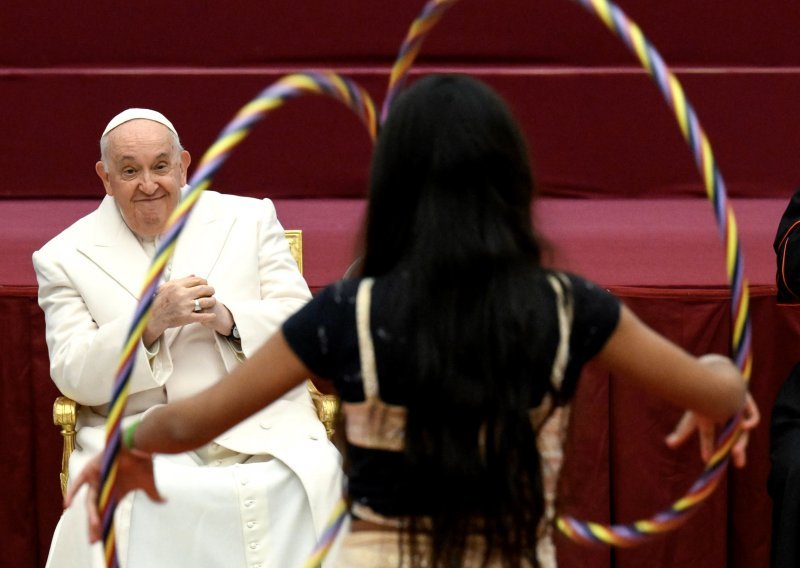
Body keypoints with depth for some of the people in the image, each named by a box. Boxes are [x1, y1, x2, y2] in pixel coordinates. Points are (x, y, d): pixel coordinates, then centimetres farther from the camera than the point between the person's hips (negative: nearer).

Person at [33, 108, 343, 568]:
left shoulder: (250, 219, 14)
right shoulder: (65, 258, 9)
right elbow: (74, 376, 0)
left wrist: (229, 319, -13)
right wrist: (151, 322, -16)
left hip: (261, 427, 1)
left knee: (316, 478, -29)